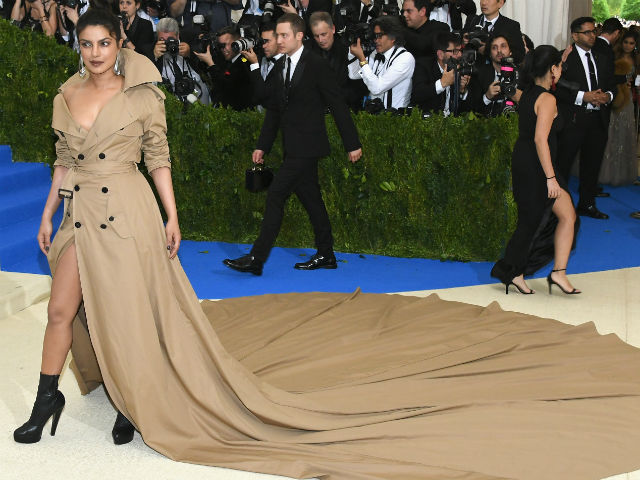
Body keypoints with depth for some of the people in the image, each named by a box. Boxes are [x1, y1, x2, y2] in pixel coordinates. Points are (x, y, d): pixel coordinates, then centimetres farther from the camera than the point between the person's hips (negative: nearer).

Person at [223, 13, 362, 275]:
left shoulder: (316, 65, -11)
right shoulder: (281, 66, 12)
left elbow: (338, 105, -9)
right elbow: (275, 109, 16)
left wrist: (352, 144, -7)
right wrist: (262, 146, 12)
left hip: (306, 146, -8)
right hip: (294, 146, 8)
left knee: (276, 194, -12)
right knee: (310, 198, 13)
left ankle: (256, 258, -9)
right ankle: (325, 255, 24)